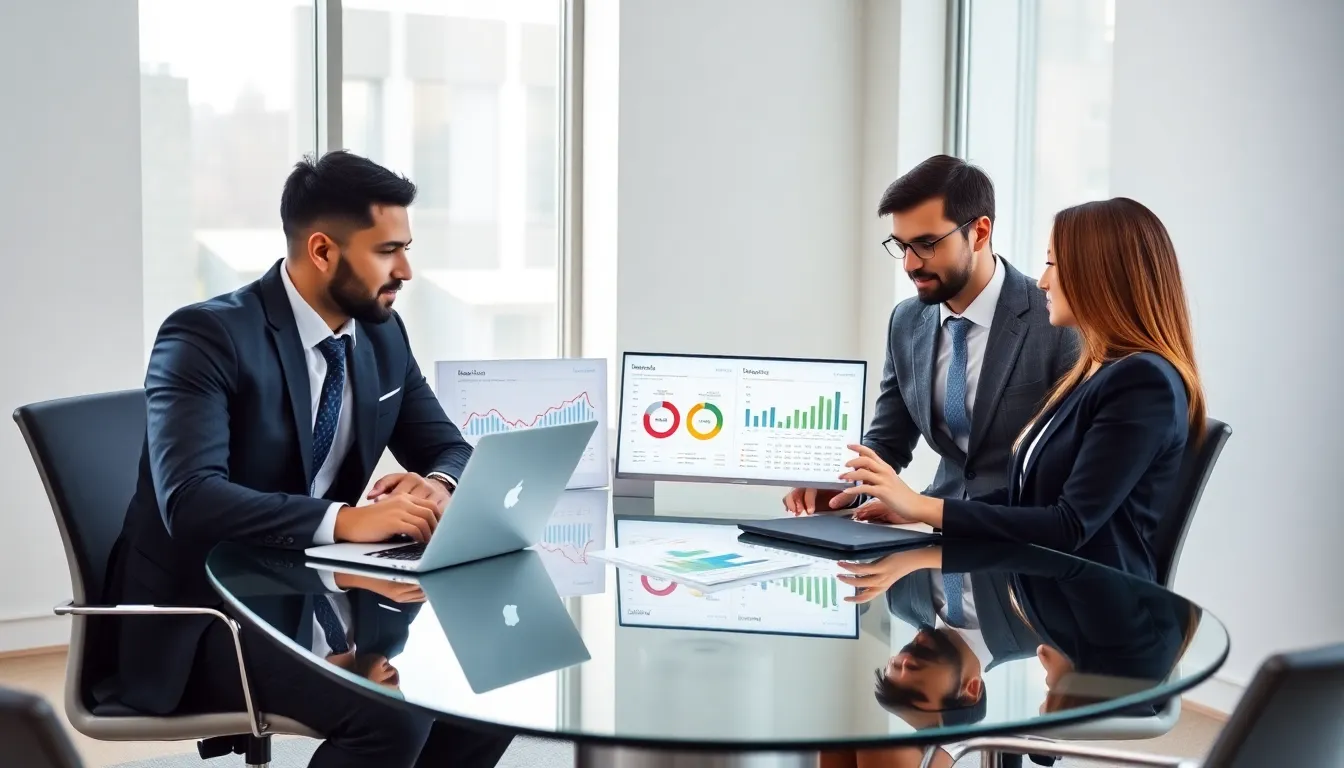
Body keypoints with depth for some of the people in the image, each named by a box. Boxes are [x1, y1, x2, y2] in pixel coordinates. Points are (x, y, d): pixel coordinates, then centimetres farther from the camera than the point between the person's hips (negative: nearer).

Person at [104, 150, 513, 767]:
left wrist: (436, 487, -15)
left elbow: (451, 451, 10)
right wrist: (347, 520, -39)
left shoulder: (381, 334, 4)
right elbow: (190, 499, -30)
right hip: (204, 612, -7)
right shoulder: (206, 337, -18)